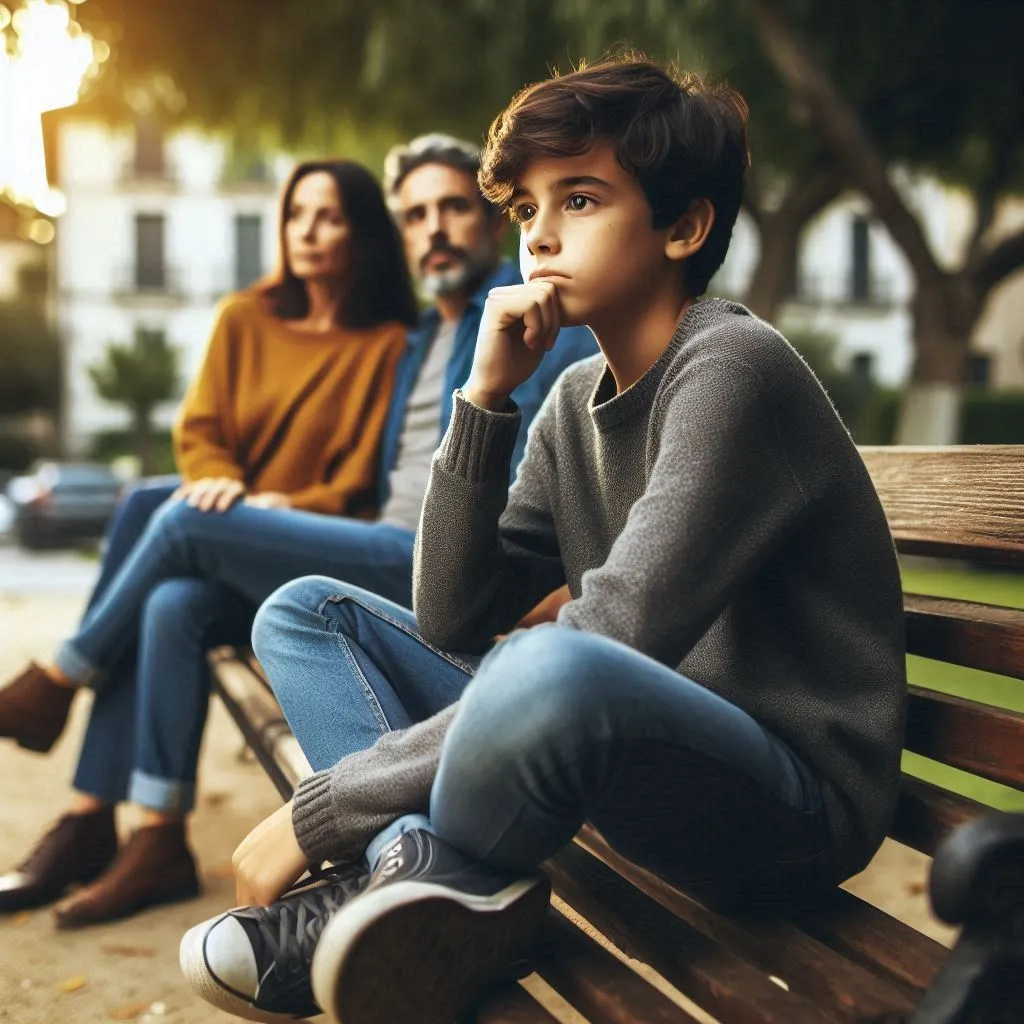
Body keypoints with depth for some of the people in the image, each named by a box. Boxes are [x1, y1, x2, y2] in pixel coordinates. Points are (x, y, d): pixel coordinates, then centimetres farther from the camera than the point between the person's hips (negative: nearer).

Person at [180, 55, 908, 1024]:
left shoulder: (732, 370, -16)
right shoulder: (577, 400, 9)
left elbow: (603, 647, -25)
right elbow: (451, 623, 5)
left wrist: (323, 807, -21)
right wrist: (484, 400, -5)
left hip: (794, 801, -8)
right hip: (645, 765, 8)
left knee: (554, 672, -42)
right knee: (305, 611, 9)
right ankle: (423, 871, -16)